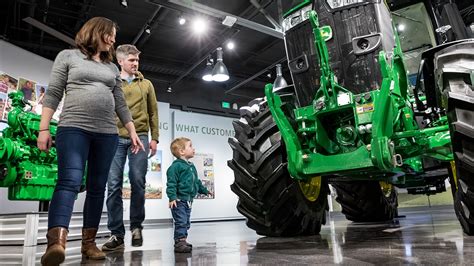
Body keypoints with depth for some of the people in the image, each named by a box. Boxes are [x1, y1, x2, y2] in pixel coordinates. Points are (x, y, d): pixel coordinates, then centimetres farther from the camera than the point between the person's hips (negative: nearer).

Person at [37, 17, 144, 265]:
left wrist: (132, 132, 13)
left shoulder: (112, 68, 21)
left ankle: (89, 242, 7)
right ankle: (56, 242, -28)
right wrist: (43, 128, -5)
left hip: (107, 133, 4)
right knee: (70, 181, -20)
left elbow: (121, 104, 19)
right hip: (73, 128, -4)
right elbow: (53, 94, 4)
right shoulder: (68, 56, 10)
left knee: (97, 187, 2)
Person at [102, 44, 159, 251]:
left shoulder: (146, 84, 16)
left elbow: (153, 112, 13)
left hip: (140, 137, 0)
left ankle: (136, 226, 16)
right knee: (114, 185, -3)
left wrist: (154, 138, 5)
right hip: (116, 138, 0)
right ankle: (117, 234, 5)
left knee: (138, 183, 0)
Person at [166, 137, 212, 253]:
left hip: (188, 200, 9)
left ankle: (182, 241, 25)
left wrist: (204, 190, 33)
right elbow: (171, 183, -18)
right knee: (181, 222, -7)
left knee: (186, 222, 14)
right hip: (179, 200, -9)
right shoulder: (176, 166, -13)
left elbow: (196, 182, 27)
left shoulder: (191, 166, 15)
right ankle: (179, 243, 0)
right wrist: (172, 198, -26)